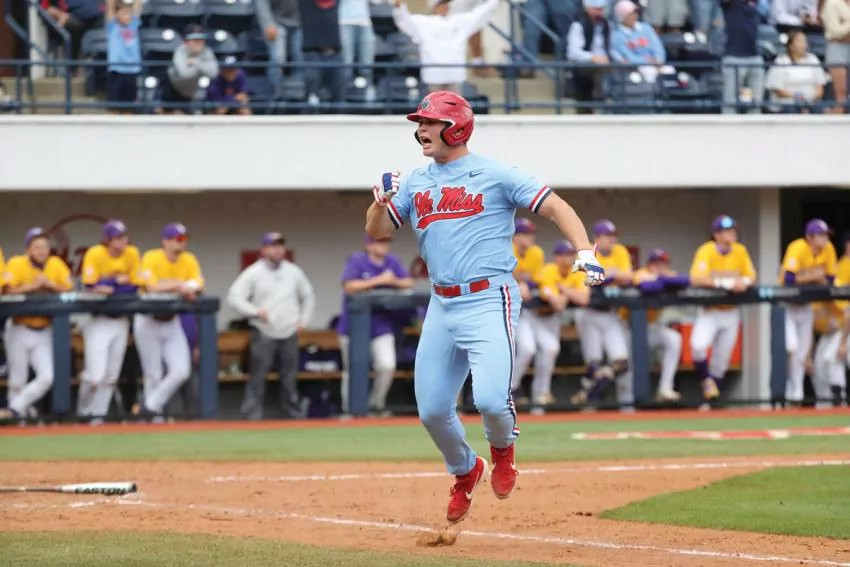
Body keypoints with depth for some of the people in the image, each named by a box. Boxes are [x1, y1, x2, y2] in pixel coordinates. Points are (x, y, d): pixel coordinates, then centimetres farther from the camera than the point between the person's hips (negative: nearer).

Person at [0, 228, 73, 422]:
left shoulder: (56, 264, 2)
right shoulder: (16, 264, -8)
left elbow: (69, 289, -5)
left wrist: (50, 284, -19)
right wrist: (32, 286, -27)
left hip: (44, 332, 3)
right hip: (20, 331, -3)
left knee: (47, 377, -13)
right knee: (18, 381, 0)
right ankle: (22, 413, 17)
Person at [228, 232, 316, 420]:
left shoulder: (294, 271, 11)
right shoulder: (253, 273, -3)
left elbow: (308, 295, 23)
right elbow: (234, 297, -7)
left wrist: (304, 319, 12)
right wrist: (255, 311, -17)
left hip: (289, 334, 4)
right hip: (264, 334, -4)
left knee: (289, 379, 7)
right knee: (257, 378, -9)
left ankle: (293, 416, 13)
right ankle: (251, 417, -9)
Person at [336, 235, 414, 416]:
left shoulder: (393, 262, 6)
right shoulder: (356, 261, -9)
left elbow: (409, 283, 6)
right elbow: (349, 287, -22)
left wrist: (394, 281, -16)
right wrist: (379, 280, -23)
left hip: (381, 325, 3)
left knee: (387, 366, -11)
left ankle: (376, 404, 9)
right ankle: (348, 409, 16)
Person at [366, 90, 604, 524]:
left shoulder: (495, 175, -3)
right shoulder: (414, 182, 13)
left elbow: (556, 208, -6)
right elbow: (376, 231, 13)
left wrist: (584, 252, -21)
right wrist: (382, 201, -9)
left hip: (490, 302, -6)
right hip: (441, 307, 6)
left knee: (490, 399, -22)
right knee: (433, 411, 5)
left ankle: (503, 448, 13)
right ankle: (466, 471, 34)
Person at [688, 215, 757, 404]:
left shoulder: (740, 251, 0)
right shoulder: (706, 251, -14)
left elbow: (751, 277, 3)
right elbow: (696, 279, -25)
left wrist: (744, 282, -22)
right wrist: (726, 283, -31)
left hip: (731, 312, 4)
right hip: (709, 311, -4)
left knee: (721, 359, 6)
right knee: (698, 345, -28)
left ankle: (712, 395, 21)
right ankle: (706, 380, -2)